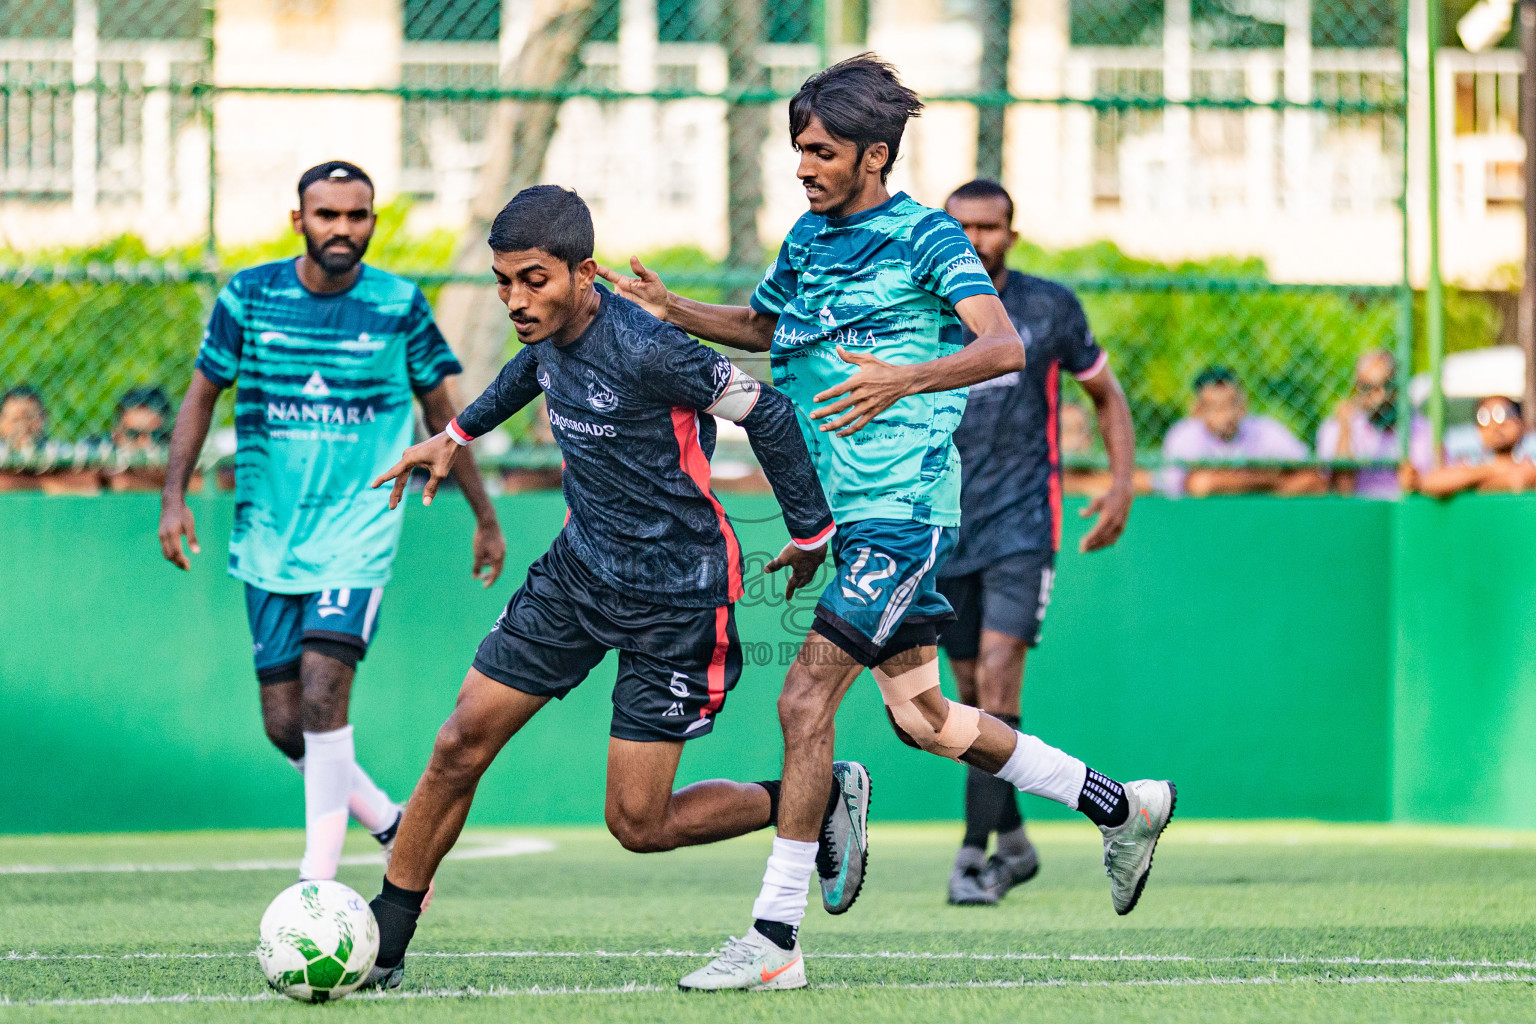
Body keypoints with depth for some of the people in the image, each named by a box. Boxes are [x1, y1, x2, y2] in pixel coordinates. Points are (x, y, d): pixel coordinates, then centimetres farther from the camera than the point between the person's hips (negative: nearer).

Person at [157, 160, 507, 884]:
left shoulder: (400, 306, -2)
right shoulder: (250, 295, 0)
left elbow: (439, 412, 10)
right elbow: (202, 395, 8)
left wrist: (485, 517, 14)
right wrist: (173, 496, -3)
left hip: (358, 532, -3)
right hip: (267, 538, 3)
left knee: (322, 694, -19)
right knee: (284, 722, 3)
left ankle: (318, 883, -14)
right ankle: (388, 822, 27)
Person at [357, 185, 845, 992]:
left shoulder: (645, 350, -27)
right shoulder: (551, 328, -3)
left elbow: (765, 412, -16)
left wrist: (811, 533, -5)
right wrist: (456, 436, 32)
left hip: (675, 598, -7)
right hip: (580, 568, 7)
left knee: (637, 825, -5)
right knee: (461, 744, -1)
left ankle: (812, 800, 18)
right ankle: (381, 942, 12)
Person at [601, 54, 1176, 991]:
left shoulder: (925, 236, -10)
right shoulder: (809, 237, 13)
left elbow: (1005, 347, -21)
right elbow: (761, 327, 30)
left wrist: (902, 379, -36)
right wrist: (671, 309, 14)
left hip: (902, 510, -9)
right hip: (846, 511, 9)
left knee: (805, 699, -15)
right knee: (920, 717, 15)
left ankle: (776, 938, -11)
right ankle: (1121, 807, 31)